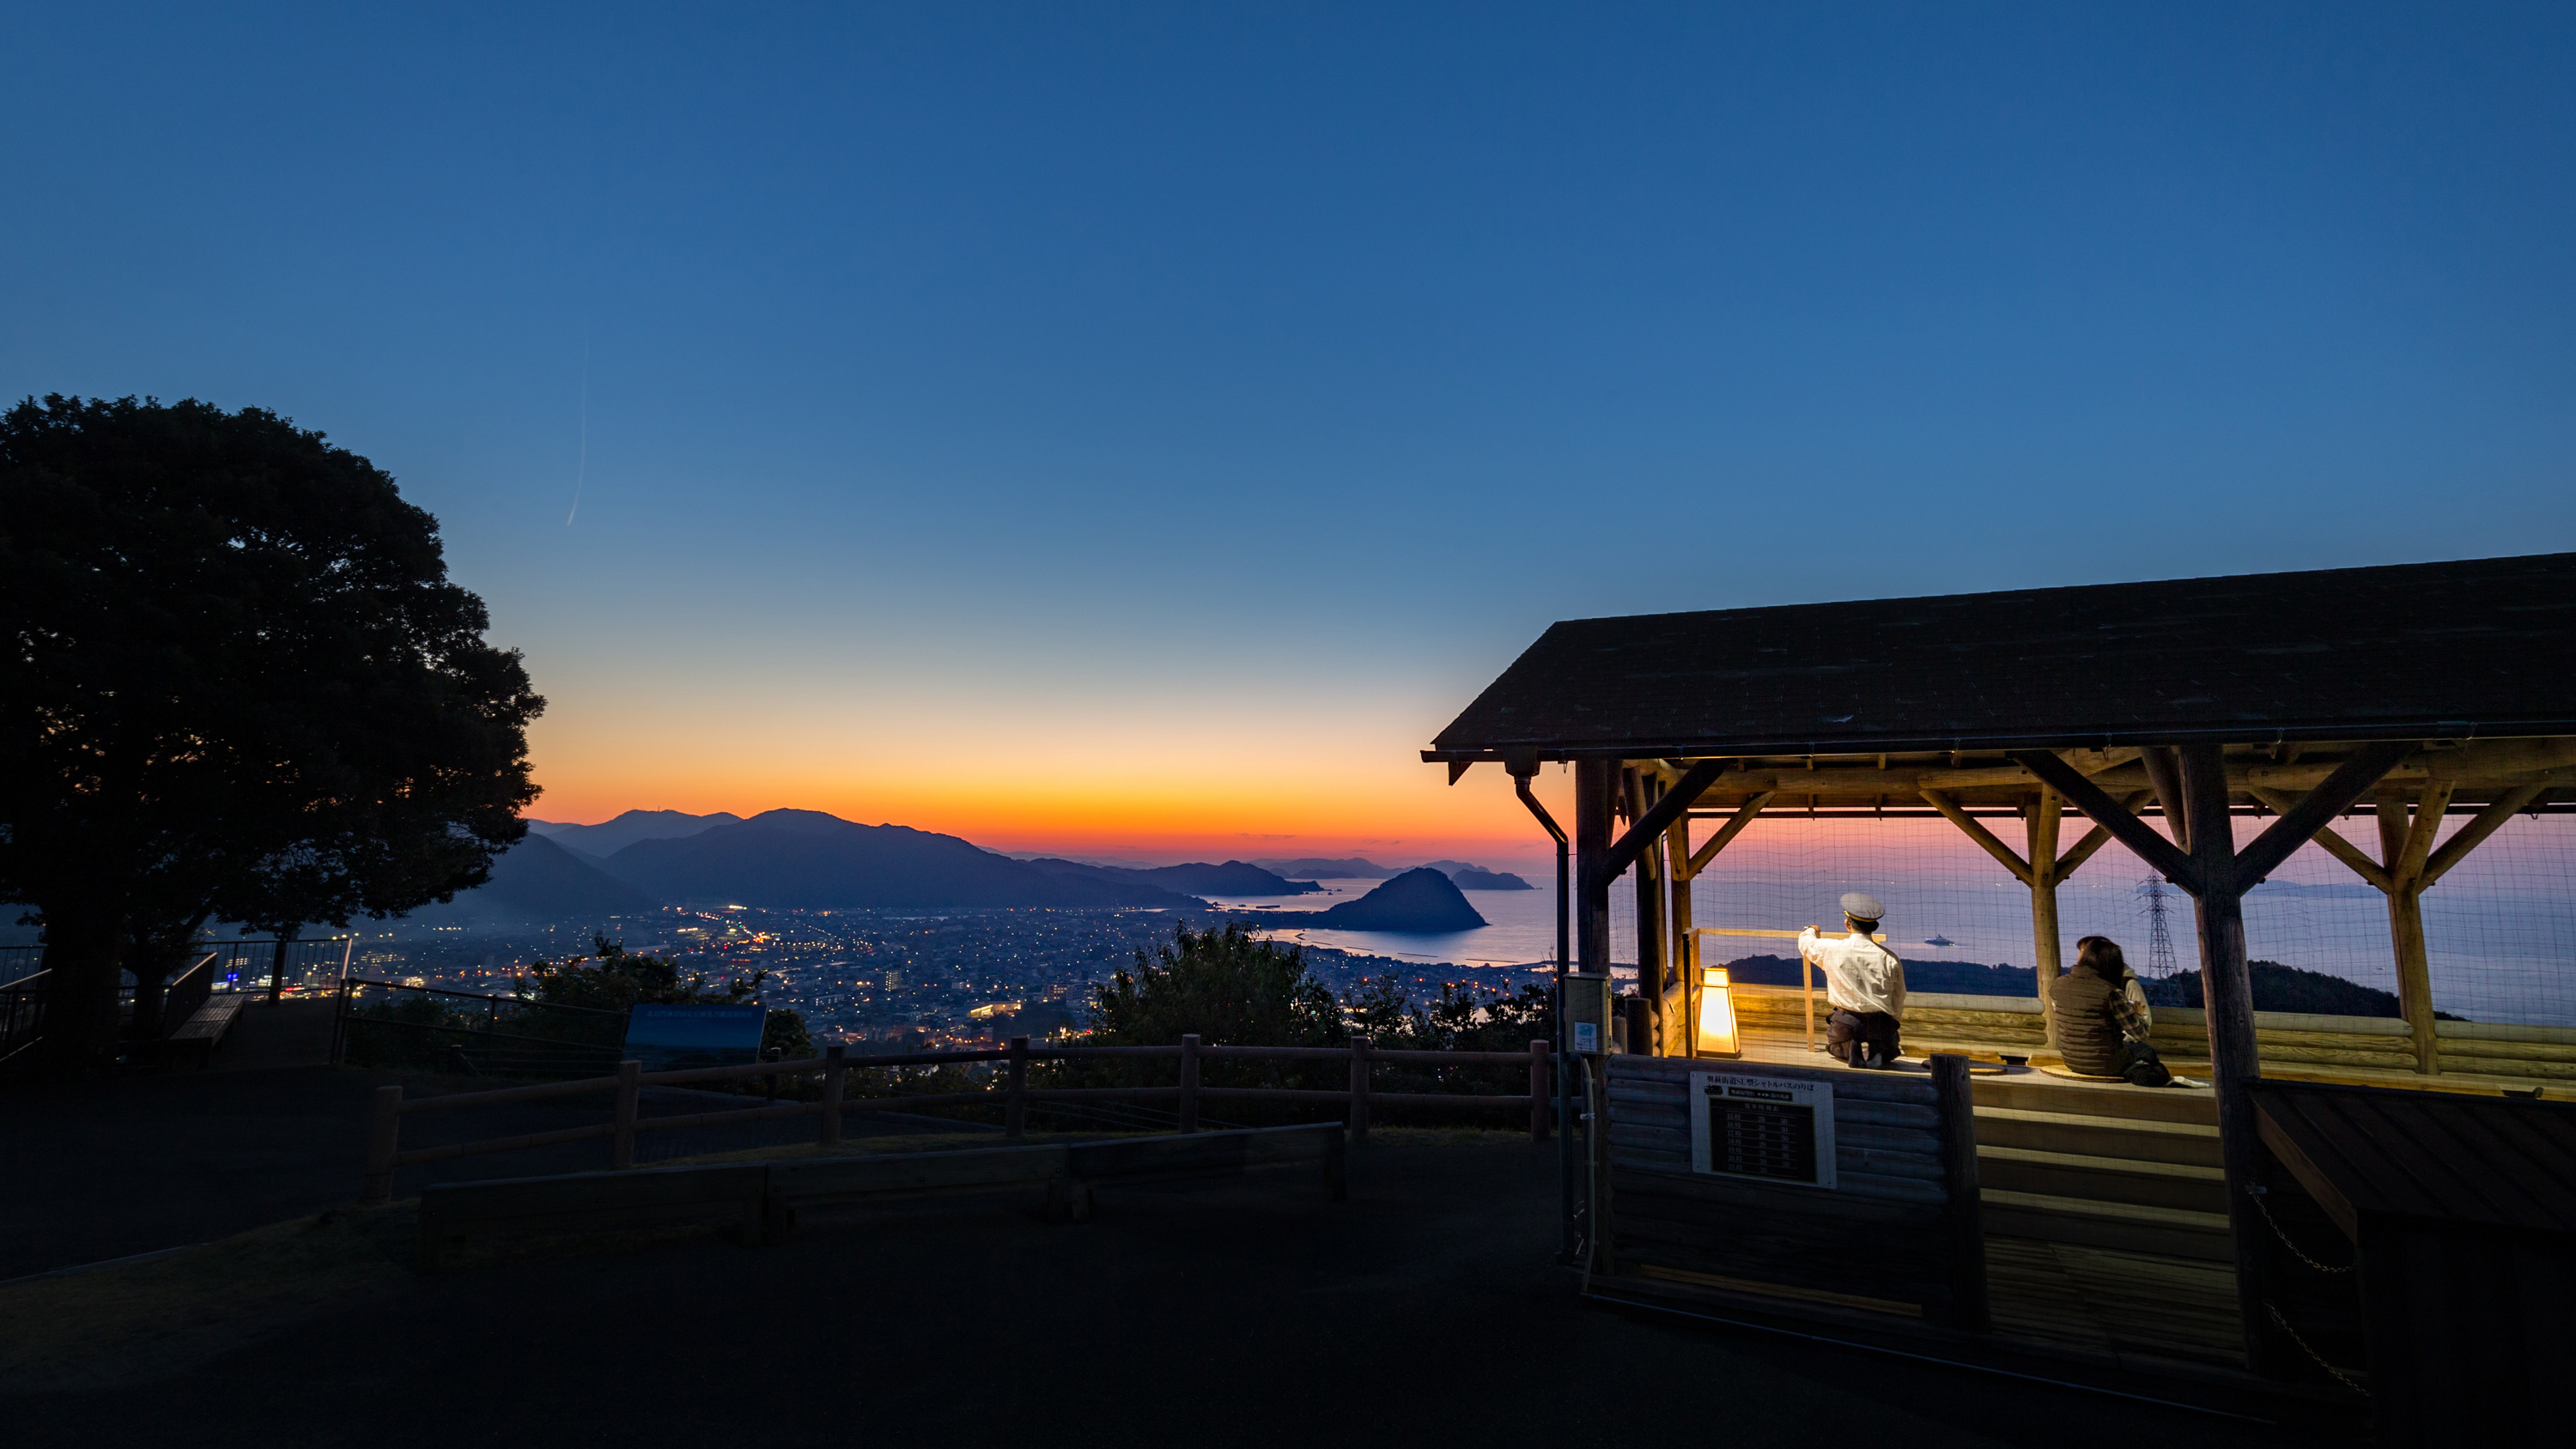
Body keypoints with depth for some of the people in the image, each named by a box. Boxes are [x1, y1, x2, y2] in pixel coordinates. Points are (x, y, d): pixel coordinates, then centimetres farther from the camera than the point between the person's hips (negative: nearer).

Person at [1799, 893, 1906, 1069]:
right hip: (1881, 1024, 1)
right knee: (1890, 1049, 32)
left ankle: (1852, 1051, -3)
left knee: (1836, 1046, 32)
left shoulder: (1831, 950, -9)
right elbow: (1899, 998, 4)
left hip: (1846, 1025, 0)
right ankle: (1878, 1052, -3)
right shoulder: (1889, 957, -5)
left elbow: (1805, 942, 13)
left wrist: (1810, 930, 38)